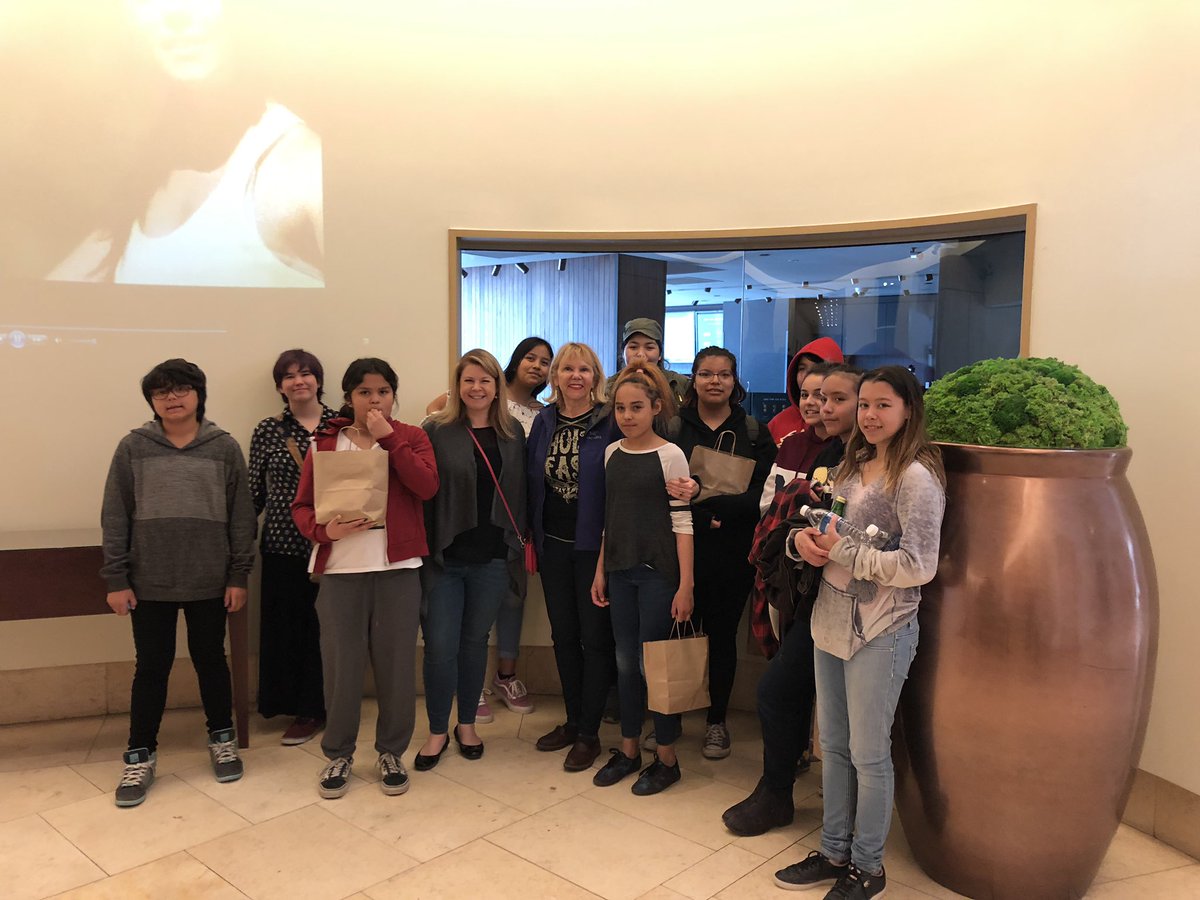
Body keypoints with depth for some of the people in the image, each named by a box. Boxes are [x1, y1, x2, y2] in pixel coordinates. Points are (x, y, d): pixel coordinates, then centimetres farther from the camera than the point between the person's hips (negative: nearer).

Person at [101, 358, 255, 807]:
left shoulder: (224, 447, 0)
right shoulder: (133, 447, 0)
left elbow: (241, 516, 1)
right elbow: (115, 517, 1)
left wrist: (239, 575, -2)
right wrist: (116, 579, -2)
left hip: (209, 581, 0)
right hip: (150, 582, 0)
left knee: (211, 660, 13)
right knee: (151, 668, 8)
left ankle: (222, 739, 31)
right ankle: (140, 757, 23)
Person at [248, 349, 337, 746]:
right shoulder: (268, 430, 5)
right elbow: (255, 492, 7)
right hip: (283, 544, 1)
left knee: (321, 623, 5)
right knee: (286, 626, 7)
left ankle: (310, 709, 22)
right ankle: (305, 709, 24)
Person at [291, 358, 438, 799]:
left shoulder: (410, 437, 6)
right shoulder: (326, 443, 7)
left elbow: (426, 486, -12)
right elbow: (301, 506, 6)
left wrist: (389, 437, -13)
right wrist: (325, 530, -14)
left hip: (398, 568, 0)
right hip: (341, 569, 0)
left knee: (396, 663, 7)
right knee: (341, 665, 5)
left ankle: (392, 752, 25)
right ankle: (338, 754, 25)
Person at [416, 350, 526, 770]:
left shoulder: (512, 432, 6)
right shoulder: (436, 431, -4)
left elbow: (519, 492, 9)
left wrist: (521, 543, 4)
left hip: (492, 558, 3)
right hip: (444, 557, -2)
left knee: (475, 641, 14)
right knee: (440, 646, 1)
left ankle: (466, 724, 31)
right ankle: (437, 732, 20)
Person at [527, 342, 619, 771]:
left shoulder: (611, 424, -7)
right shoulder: (543, 422, 7)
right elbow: (532, 479, 9)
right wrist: (531, 536, 5)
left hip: (593, 544, -5)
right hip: (553, 543, 5)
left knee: (595, 637, 3)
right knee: (563, 635, 14)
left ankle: (588, 733, 15)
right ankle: (573, 720, 29)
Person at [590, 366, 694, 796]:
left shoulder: (670, 455, -8)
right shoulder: (611, 454, 7)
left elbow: (683, 524, -11)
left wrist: (686, 584, -14)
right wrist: (600, 570, 11)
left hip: (658, 572, -5)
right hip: (620, 570, 5)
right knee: (625, 661, 11)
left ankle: (666, 758, 17)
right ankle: (628, 749, 26)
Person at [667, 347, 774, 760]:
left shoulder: (754, 433, 4)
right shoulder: (673, 428, 3)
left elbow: (762, 495, -8)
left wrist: (708, 504, -20)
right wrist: (701, 517, -21)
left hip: (732, 554, 1)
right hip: (681, 551, 0)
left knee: (722, 635, 10)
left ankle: (717, 721, 26)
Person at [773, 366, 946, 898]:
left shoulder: (916, 477, -16)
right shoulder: (852, 465, 9)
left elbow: (918, 566, -21)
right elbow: (827, 530, 16)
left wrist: (841, 552, -18)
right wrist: (803, 539, -6)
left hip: (880, 633, -8)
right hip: (831, 620, 8)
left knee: (868, 754, 7)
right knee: (833, 745, 18)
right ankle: (834, 852, 35)